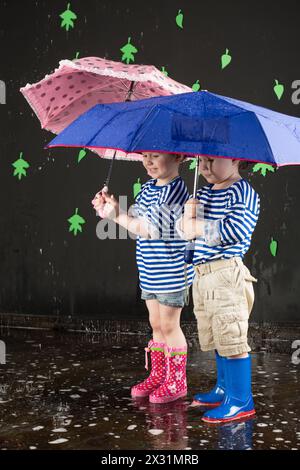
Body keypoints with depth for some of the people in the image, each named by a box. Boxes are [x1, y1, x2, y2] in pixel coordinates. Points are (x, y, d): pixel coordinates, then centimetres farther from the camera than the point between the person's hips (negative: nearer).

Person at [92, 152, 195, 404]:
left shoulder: (175, 190, -19)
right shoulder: (149, 186, 10)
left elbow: (149, 229, -26)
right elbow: (135, 218, 5)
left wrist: (116, 215, -22)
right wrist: (112, 208, -10)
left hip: (171, 272, -8)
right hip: (149, 272, 8)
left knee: (169, 326, 2)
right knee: (157, 325, 16)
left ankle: (177, 381, 17)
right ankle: (158, 375, 29)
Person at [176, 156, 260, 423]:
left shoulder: (242, 192, -10)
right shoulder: (205, 191, 15)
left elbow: (237, 229, -24)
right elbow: (184, 229, 15)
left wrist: (199, 227, -15)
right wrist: (188, 215, -8)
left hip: (226, 274, -9)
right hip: (202, 275, 9)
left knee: (231, 338, -4)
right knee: (216, 338, 19)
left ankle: (242, 400, 6)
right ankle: (225, 389, 33)